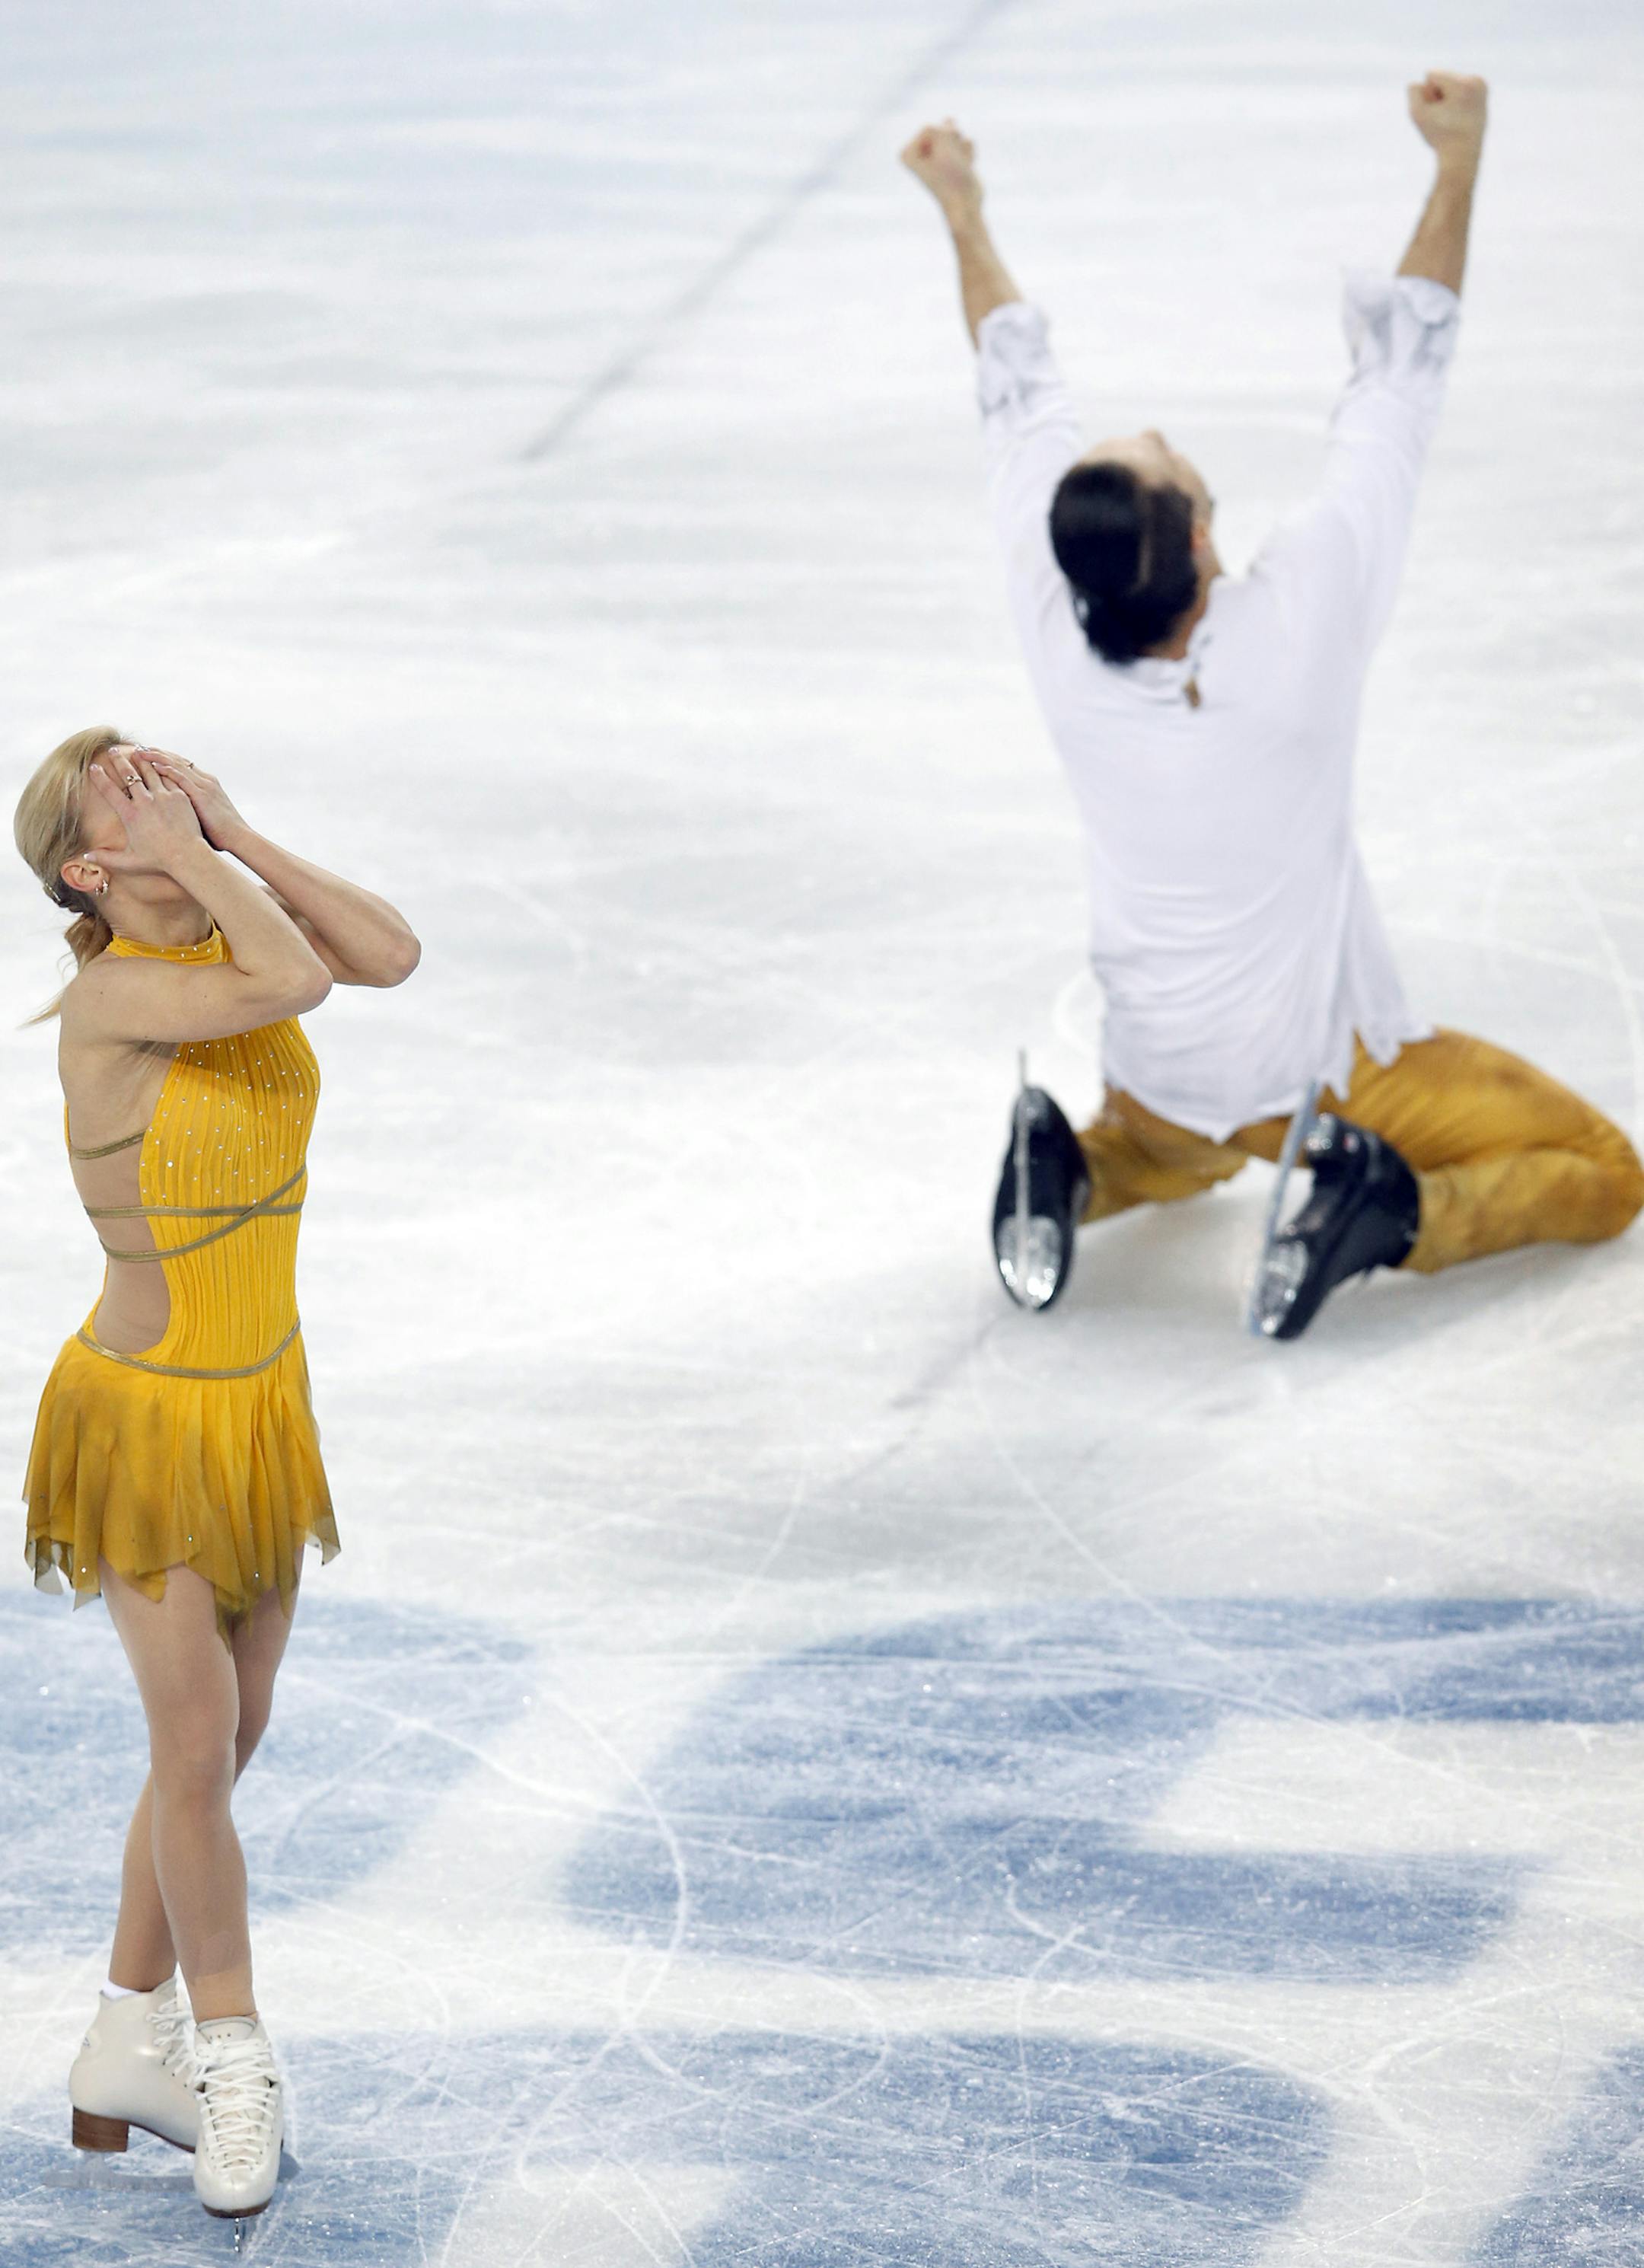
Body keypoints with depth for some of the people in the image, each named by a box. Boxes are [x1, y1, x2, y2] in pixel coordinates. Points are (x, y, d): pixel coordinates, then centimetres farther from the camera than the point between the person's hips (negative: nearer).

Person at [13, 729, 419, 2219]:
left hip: (262, 1400, 7)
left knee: (226, 1738, 14)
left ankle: (129, 2050, 28)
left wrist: (235, 834, -14)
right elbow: (295, 984, -36)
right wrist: (187, 856, -25)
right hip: (143, 1410, -7)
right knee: (195, 1736, -5)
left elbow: (390, 954, -12)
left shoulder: (218, 931, -1)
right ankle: (233, 2057, 13)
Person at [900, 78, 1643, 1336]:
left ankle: (1077, 1171, 6)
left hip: (1159, 1075, 4)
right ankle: (1392, 1209, -15)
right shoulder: (1301, 619, -29)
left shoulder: (1057, 631, -19)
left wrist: (965, 214, 9)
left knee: (1179, 1146, 39)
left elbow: (1020, 404, -3)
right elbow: (1400, 384, -20)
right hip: (1326, 1067, -4)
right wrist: (1458, 161, -15)